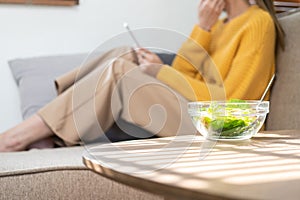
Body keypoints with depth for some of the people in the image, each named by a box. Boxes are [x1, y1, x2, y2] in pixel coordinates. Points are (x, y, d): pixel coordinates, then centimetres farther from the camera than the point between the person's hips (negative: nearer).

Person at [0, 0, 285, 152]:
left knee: (120, 73, -19)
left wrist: (162, 73, -13)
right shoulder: (219, 24, 18)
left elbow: (228, 102, -15)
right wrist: (203, 27, -3)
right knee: (124, 57, -7)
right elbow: (187, 76, 6)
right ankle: (38, 137, -15)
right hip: (192, 117, 8)